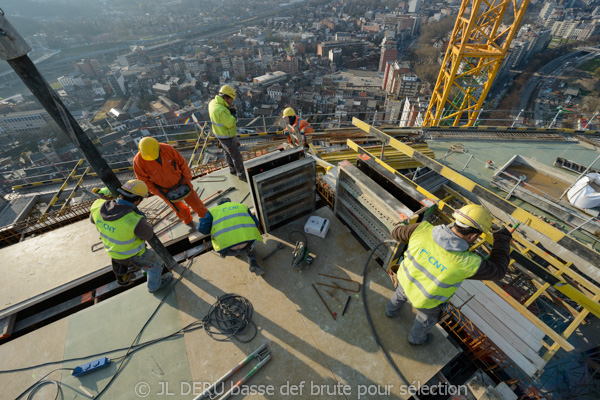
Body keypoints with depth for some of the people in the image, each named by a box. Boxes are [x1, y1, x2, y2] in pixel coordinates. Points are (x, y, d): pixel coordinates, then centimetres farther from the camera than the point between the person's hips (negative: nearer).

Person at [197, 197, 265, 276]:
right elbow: (255, 223, 22)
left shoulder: (213, 211, 20)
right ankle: (253, 263, 14)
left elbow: (202, 228, 5)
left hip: (228, 244, 0)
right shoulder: (242, 206, 27)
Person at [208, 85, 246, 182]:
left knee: (227, 153, 25)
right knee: (236, 156, 5)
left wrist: (229, 109, -9)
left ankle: (233, 169, 45)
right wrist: (233, 113, -18)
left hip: (220, 133, 10)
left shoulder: (213, 102, -5)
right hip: (227, 137, -10)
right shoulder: (220, 110, -34)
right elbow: (230, 124, -28)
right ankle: (242, 175, 20)